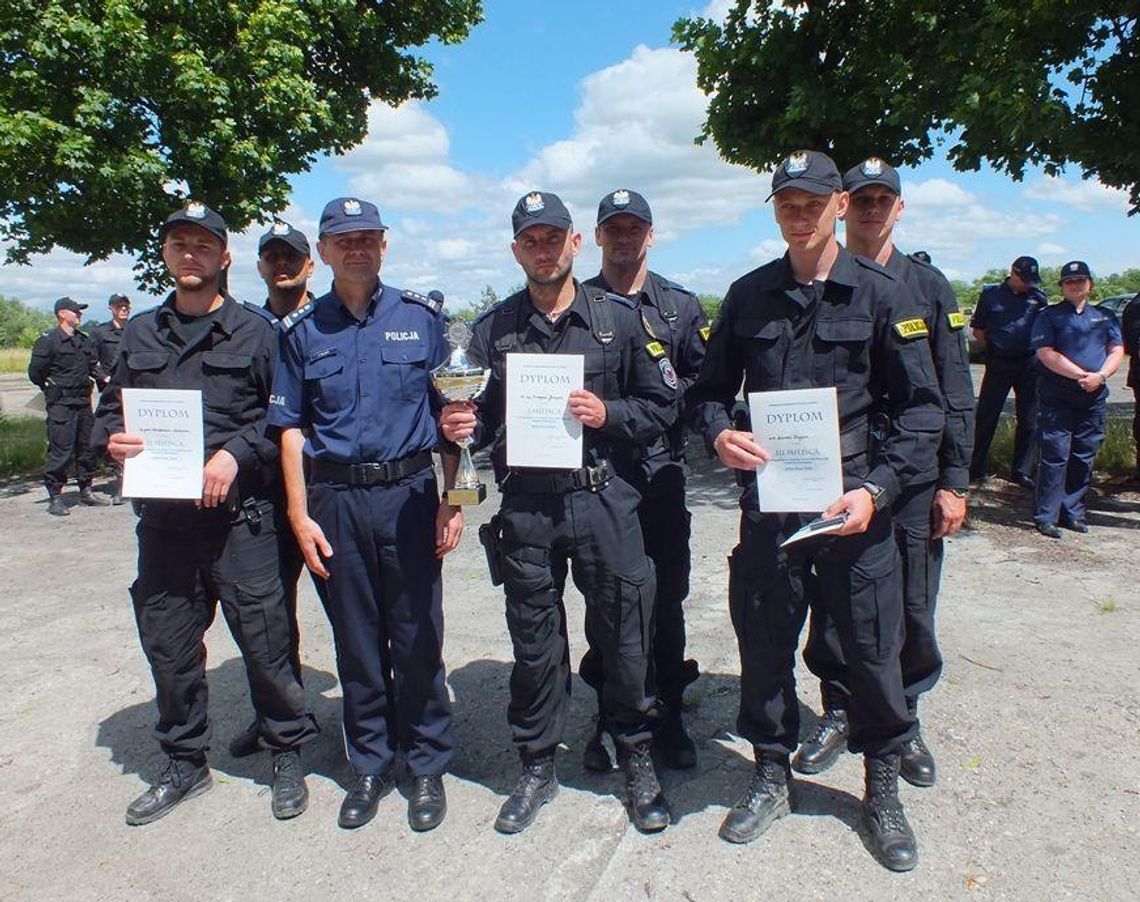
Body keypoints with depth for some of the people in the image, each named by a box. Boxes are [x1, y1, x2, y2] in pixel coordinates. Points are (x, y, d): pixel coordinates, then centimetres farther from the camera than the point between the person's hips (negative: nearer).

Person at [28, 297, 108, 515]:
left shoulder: (85, 341, 13)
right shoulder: (47, 341, -7)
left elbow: (93, 366, 20)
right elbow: (35, 372, -6)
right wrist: (51, 389, 2)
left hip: (83, 402, 7)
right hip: (61, 405, -7)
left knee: (88, 448, 11)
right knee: (61, 451, -6)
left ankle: (86, 492, 23)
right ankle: (55, 498, 3)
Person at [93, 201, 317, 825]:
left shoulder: (254, 330, 3)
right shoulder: (140, 333, 15)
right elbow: (110, 409, 19)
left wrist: (236, 452, -15)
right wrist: (113, 439, -2)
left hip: (238, 515, -4)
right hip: (161, 517, 4)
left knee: (264, 640, 1)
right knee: (167, 646, 12)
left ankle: (286, 755, 22)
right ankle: (184, 764, 31)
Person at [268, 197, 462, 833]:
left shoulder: (421, 316, 4)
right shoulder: (302, 331, 8)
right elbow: (292, 429, 8)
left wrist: (452, 500, -2)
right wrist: (300, 515, 1)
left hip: (408, 493, -1)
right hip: (334, 500, 2)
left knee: (418, 637, 5)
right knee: (356, 639, 11)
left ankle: (428, 767, 23)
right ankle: (372, 766, 28)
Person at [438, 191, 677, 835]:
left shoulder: (619, 317, 4)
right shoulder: (494, 330, 9)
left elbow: (664, 407, 4)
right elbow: (484, 420, 12)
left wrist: (608, 414, -12)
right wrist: (461, 427, -9)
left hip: (605, 499, -1)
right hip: (527, 506, 2)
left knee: (624, 635, 7)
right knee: (534, 642, 11)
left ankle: (638, 762, 29)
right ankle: (538, 767, 31)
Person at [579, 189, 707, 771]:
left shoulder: (680, 305, 9)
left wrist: (671, 394, -10)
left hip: (661, 470, 1)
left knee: (667, 598, 8)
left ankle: (668, 716, 24)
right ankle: (609, 717, 23)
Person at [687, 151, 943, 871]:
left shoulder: (883, 295, -1)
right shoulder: (749, 295, 6)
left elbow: (922, 409, -2)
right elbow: (710, 389, 10)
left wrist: (876, 488, -15)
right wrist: (719, 432, -13)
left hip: (856, 502, -2)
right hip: (767, 500, 2)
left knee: (873, 649, 7)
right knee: (764, 642, 11)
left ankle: (884, 789, 32)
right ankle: (772, 777, 34)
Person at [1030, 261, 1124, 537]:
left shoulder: (1105, 316, 18)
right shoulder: (1049, 316, 4)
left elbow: (1117, 351, 10)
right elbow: (1046, 353, -8)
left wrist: (1100, 375, -9)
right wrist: (1081, 375, -14)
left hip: (1094, 396, 4)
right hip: (1057, 395, -4)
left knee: (1084, 456, 6)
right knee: (1056, 455, -7)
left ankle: (1073, 512, 15)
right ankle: (1046, 516, -3)